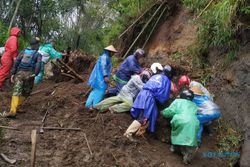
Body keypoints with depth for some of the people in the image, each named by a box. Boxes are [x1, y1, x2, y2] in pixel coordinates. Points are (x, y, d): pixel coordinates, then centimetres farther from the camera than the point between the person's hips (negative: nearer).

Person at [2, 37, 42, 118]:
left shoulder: (23, 52, 15)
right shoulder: (38, 54, 7)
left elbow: (16, 62, 5)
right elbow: (38, 64, -12)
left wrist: (13, 73, 4)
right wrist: (35, 74, -17)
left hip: (20, 73, 2)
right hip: (29, 75, -2)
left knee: (16, 91, -6)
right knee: (26, 92, 18)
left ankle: (12, 111, -18)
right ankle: (16, 106, 21)